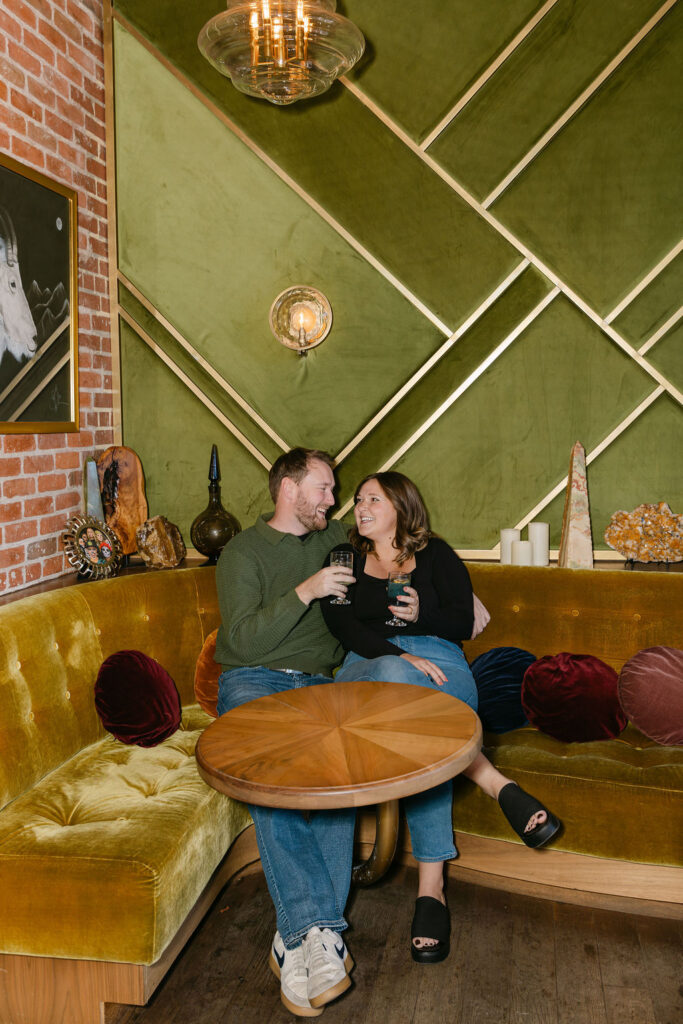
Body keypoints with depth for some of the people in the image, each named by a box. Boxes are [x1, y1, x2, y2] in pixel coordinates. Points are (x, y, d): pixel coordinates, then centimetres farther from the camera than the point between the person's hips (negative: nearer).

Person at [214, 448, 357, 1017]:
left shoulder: (335, 538, 18)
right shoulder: (242, 553, 3)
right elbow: (243, 641, -9)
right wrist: (305, 591, -17)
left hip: (318, 684, 3)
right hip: (254, 682, -3)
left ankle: (298, 938, -24)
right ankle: (319, 929, -31)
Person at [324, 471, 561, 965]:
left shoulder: (436, 555, 18)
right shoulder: (345, 559, 20)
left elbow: (464, 623, 8)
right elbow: (343, 625, 2)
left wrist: (421, 614, -13)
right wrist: (398, 654, -15)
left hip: (438, 661, 0)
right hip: (369, 665, 0)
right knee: (396, 676, -39)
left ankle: (431, 884, -34)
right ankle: (496, 783, -37)